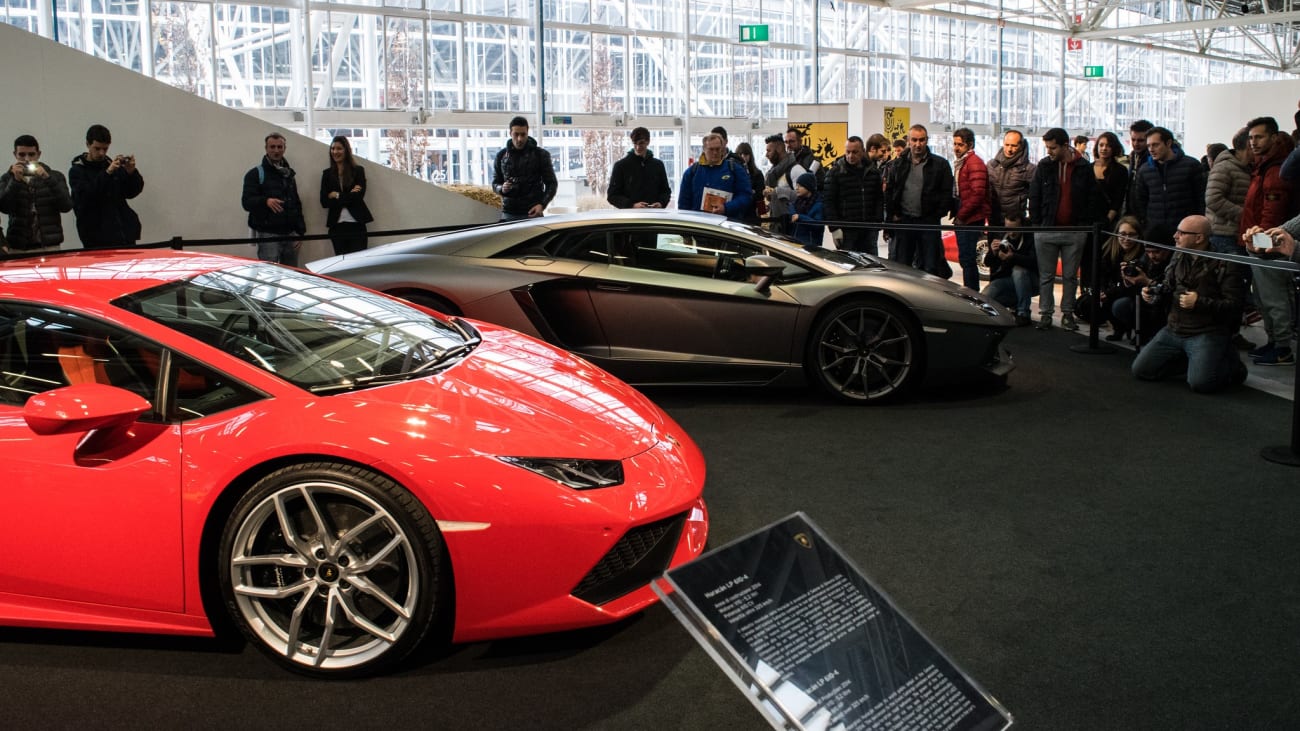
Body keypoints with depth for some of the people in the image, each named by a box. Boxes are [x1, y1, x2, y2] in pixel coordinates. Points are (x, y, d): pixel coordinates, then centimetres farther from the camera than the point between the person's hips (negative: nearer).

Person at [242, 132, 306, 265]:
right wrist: (266, 201, -32)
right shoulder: (255, 174, 0)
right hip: (267, 235, -6)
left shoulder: (289, 174, 20)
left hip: (289, 235, 6)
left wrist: (300, 232, 12)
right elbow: (247, 202, -11)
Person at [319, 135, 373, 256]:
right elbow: (324, 202, -1)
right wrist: (349, 196, -9)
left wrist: (337, 196, -6)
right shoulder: (327, 173, 9)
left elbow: (358, 196, -7)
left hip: (356, 224, -2)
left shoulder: (358, 170, 3)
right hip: (336, 226, 2)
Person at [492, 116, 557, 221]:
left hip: (532, 213, -2)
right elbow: (495, 183, 16)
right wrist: (502, 189, -9)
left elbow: (551, 183, 4)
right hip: (508, 214, 2)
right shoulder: (501, 156, 10)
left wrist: (542, 205, -13)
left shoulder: (540, 155, 3)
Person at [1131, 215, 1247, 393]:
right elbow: (1167, 289, 21)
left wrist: (1199, 303, -21)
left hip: (1207, 333, -7)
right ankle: (1188, 358, 18)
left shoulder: (1223, 265, -10)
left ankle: (1230, 363, 9)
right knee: (1141, 370, -1)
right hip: (1173, 330, 7)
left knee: (1200, 383, -25)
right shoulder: (1179, 259, 10)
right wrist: (1152, 292, -1)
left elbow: (1234, 306, -15)